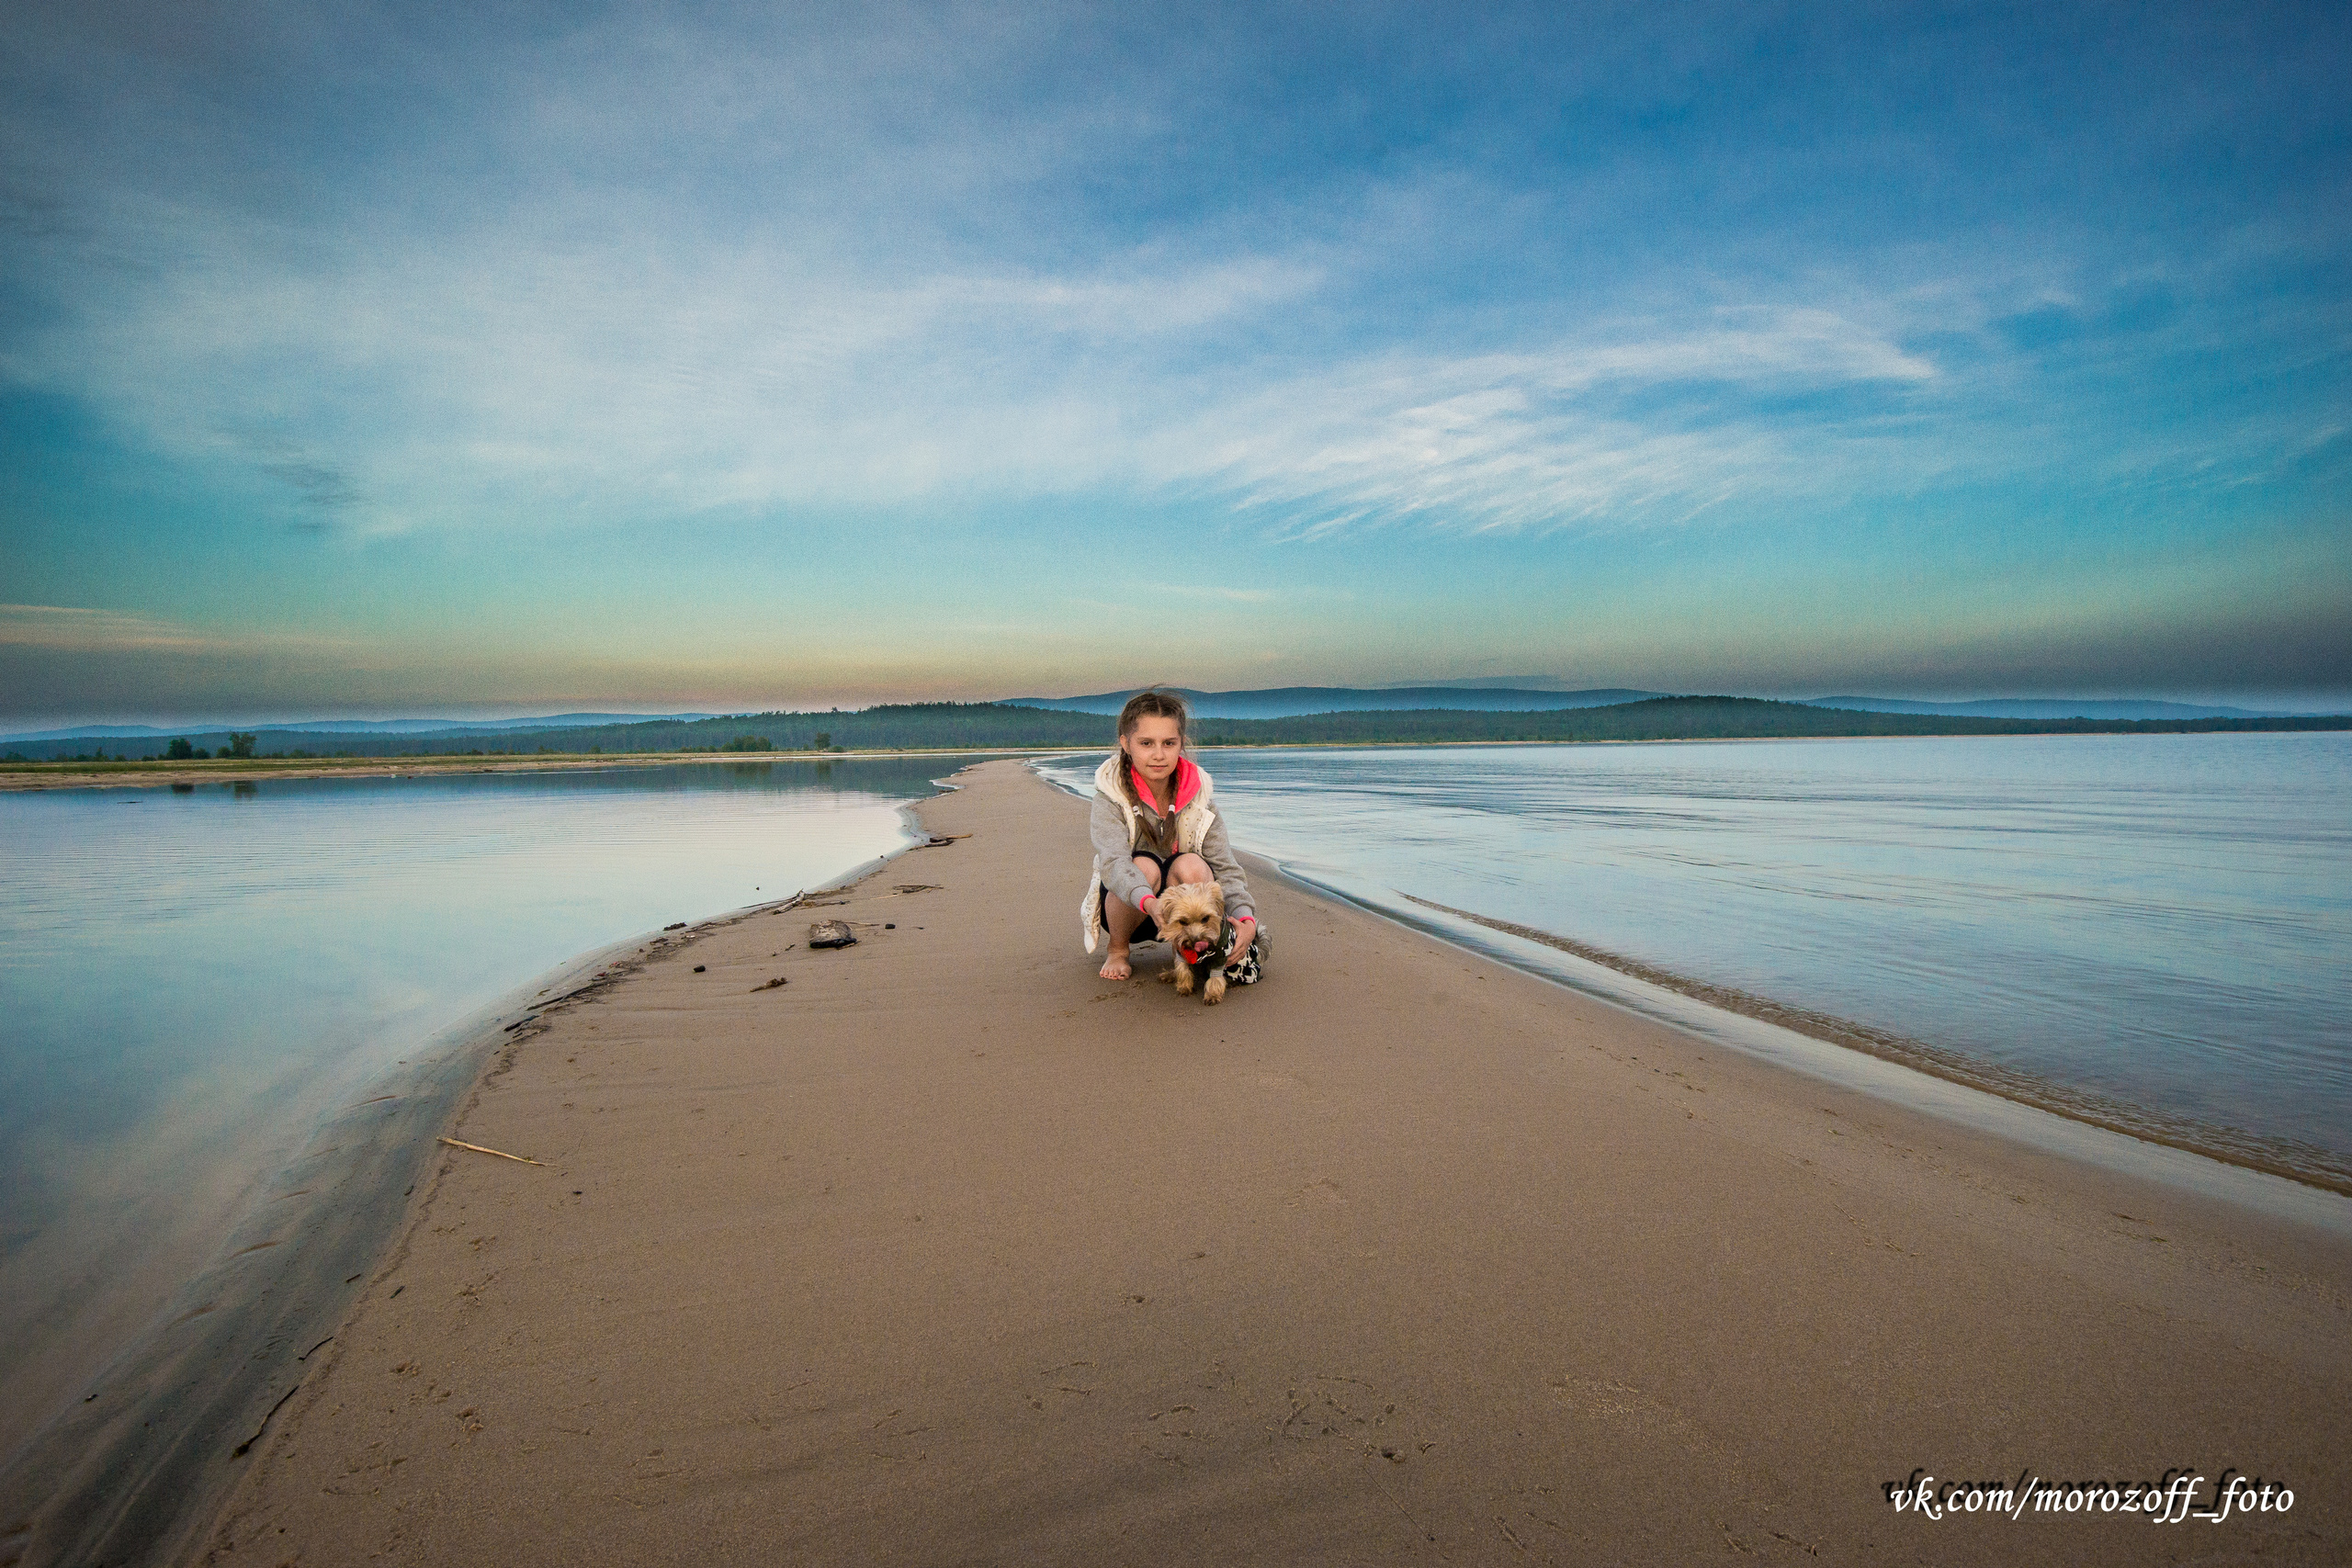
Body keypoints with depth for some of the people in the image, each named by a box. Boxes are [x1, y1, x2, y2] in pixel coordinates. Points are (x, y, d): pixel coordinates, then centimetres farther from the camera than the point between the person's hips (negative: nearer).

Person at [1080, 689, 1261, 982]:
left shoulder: (1198, 793, -10)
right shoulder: (1111, 794, -18)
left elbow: (1224, 867, -16)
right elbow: (1112, 862, -35)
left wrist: (1246, 919, -35)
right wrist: (1151, 904, -55)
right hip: (1126, 908, -1)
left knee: (1191, 866, -30)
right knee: (1144, 866, -33)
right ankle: (1118, 950, -5)